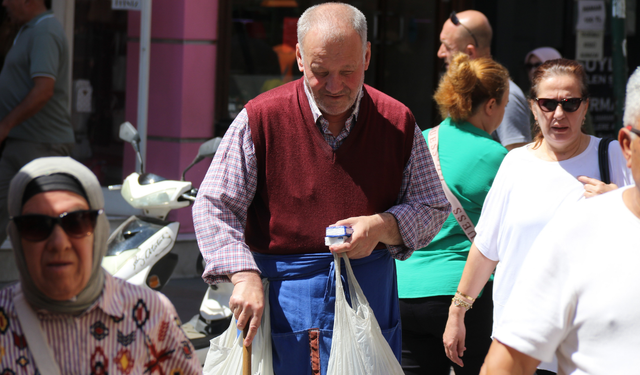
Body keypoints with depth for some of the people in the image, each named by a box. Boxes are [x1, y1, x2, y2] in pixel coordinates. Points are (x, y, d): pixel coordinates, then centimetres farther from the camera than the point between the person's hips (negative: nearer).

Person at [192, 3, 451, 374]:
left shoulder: (398, 122, 3)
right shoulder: (261, 119, -4)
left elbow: (433, 208, 9)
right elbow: (214, 206, -3)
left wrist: (381, 227, -12)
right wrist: (244, 276, -17)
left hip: (369, 298, 2)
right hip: (282, 298, -2)